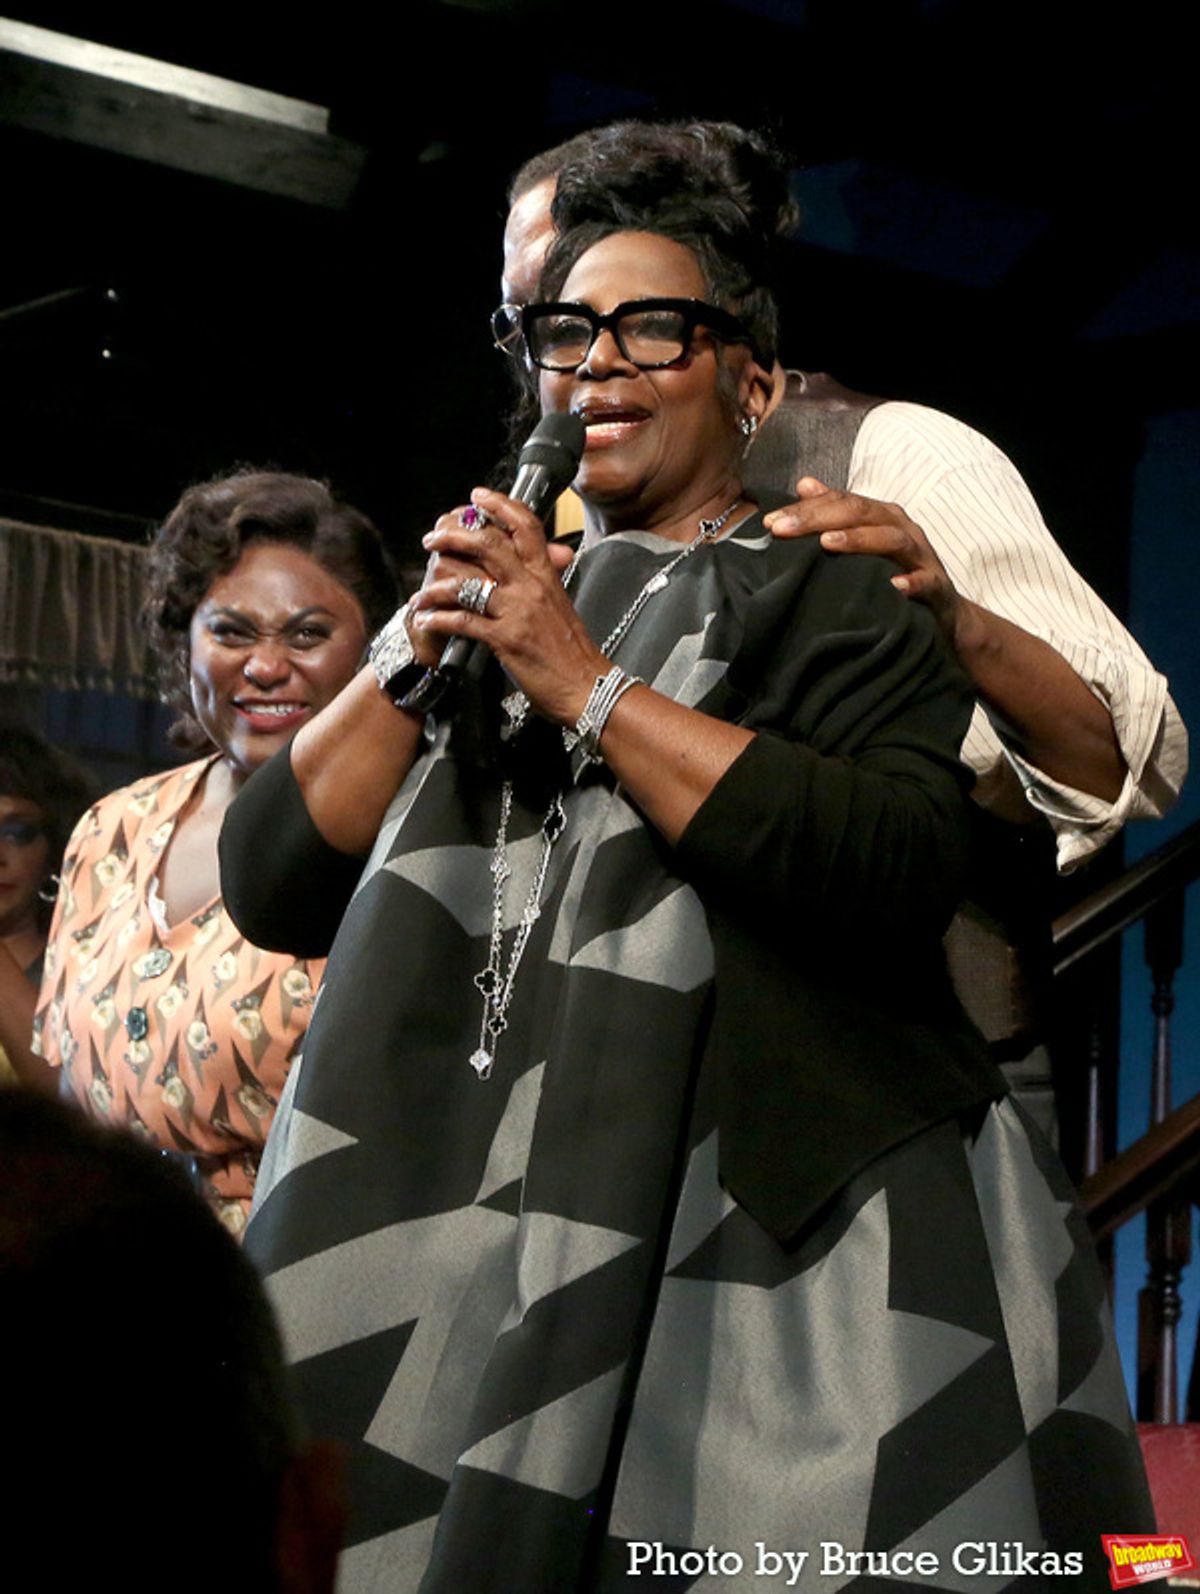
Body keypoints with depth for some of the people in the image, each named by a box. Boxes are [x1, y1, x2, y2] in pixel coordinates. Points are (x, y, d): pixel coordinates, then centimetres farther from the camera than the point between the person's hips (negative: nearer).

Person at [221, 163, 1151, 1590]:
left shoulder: (825, 596, 5)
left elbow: (901, 870, -15)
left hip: (782, 1230, -4)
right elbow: (268, 884, 11)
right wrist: (415, 662, -4)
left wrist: (588, 686, -13)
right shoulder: (480, 605, 19)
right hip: (470, 1219, 4)